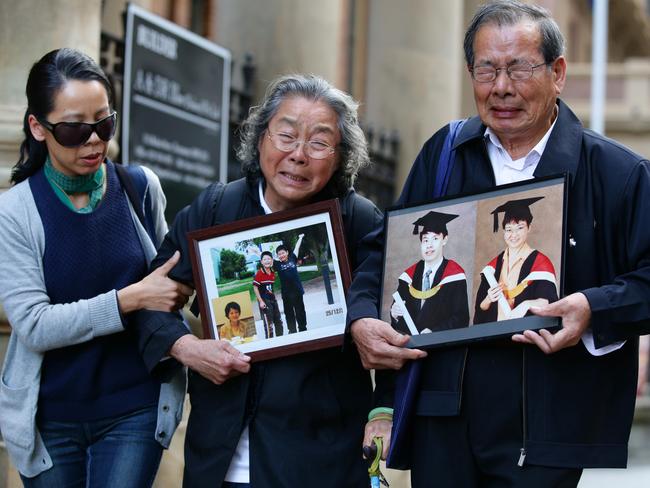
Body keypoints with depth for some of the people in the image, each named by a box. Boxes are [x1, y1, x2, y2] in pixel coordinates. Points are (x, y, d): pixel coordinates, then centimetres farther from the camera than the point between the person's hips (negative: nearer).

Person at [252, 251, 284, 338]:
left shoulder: (272, 273, 6)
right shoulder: (259, 273, -14)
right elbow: (255, 288, -14)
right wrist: (261, 301, -17)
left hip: (272, 299, 8)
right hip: (264, 301, -8)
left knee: (278, 320, 16)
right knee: (268, 322, -5)